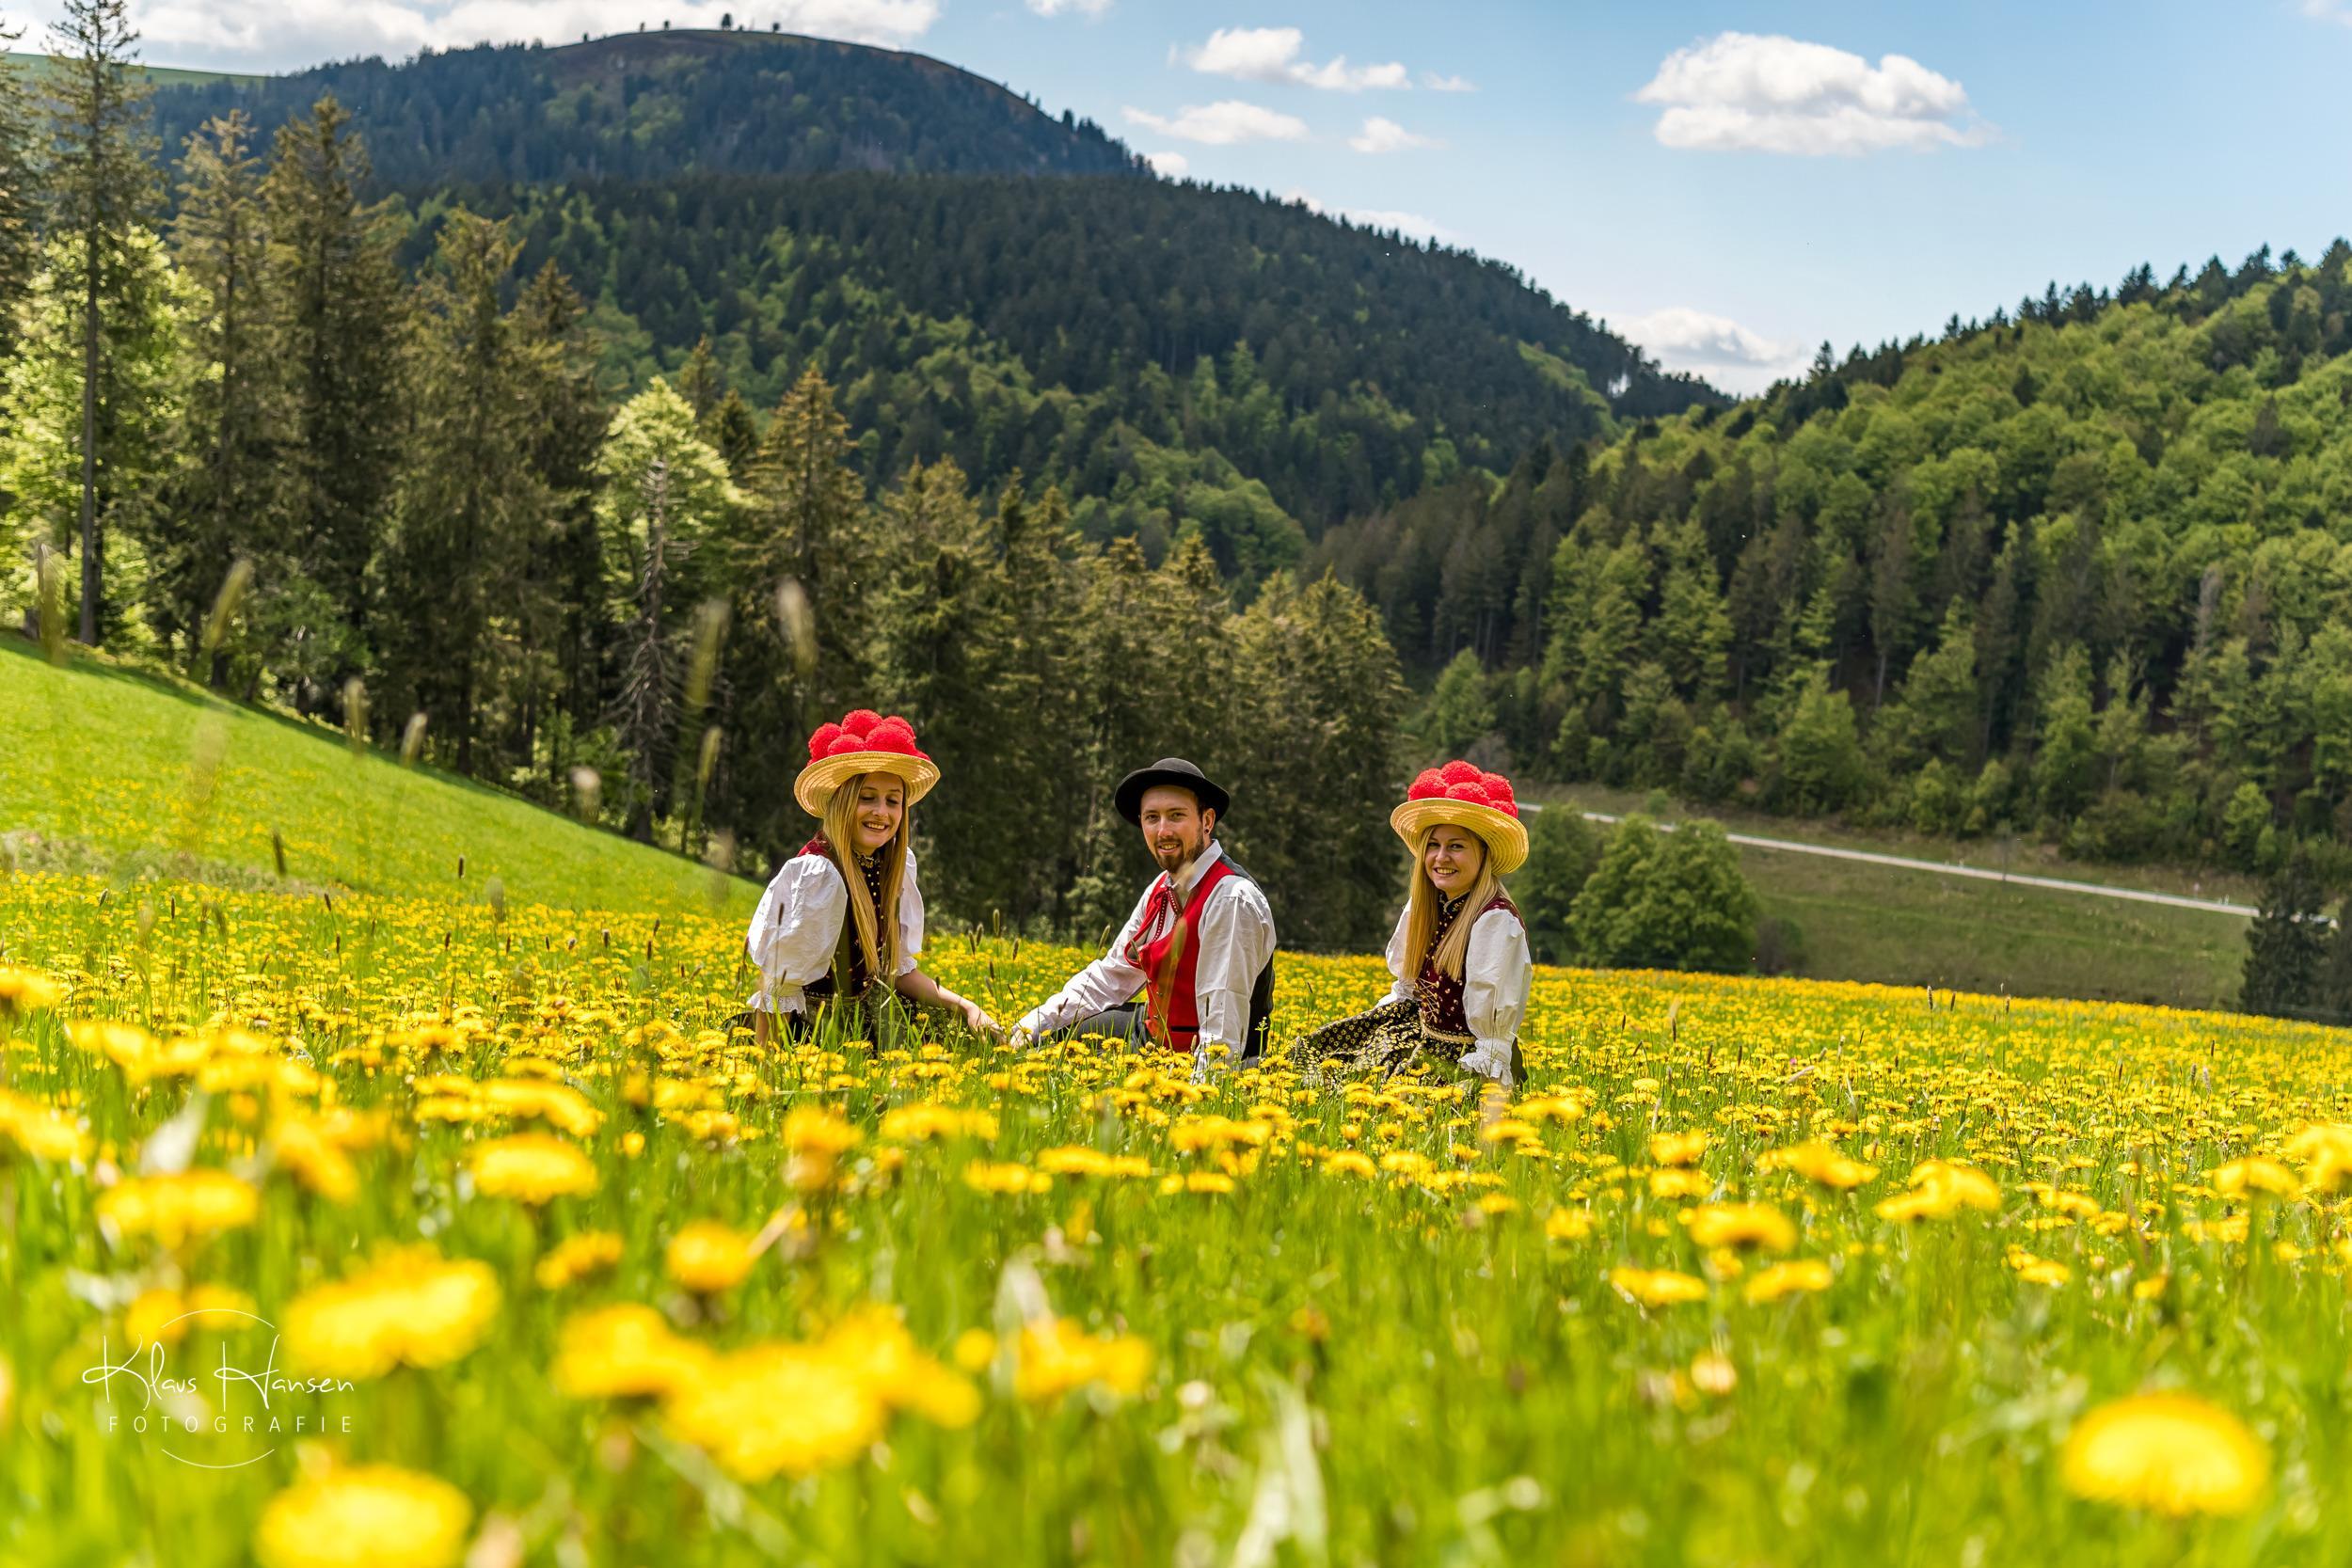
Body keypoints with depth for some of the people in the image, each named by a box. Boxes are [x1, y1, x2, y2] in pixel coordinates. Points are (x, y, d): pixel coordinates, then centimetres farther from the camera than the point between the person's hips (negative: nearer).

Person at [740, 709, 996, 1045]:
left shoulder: (896, 868, 0)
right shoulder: (818, 876, -23)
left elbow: (898, 971, 10)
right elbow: (775, 989, -19)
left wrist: (965, 1007, -2)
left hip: (867, 1032, 7)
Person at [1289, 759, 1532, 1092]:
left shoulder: (1497, 920, -20)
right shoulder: (1422, 909, 6)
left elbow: (1493, 1019, -20)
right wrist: (1364, 1029, 7)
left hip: (1466, 1060, -8)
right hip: (1422, 1036, 8)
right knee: (1309, 1051, 0)